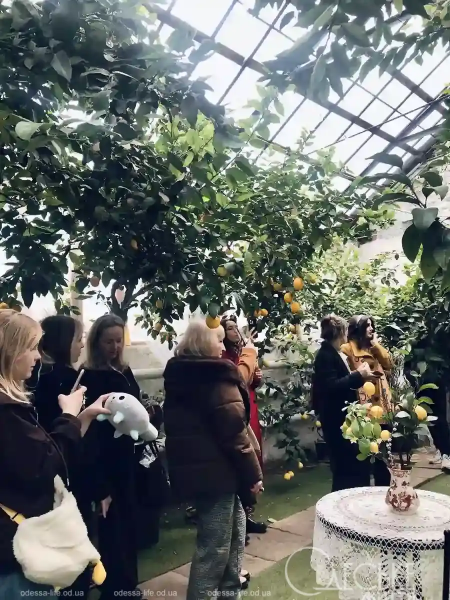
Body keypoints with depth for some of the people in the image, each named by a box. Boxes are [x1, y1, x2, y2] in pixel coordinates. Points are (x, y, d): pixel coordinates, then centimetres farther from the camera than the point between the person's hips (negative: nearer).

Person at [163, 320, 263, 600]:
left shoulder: (180, 374, 8)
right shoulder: (216, 378, -18)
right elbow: (234, 432, -19)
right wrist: (253, 473, -10)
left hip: (192, 467, 9)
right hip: (215, 470, -9)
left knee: (235, 529, 22)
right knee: (215, 546, 5)